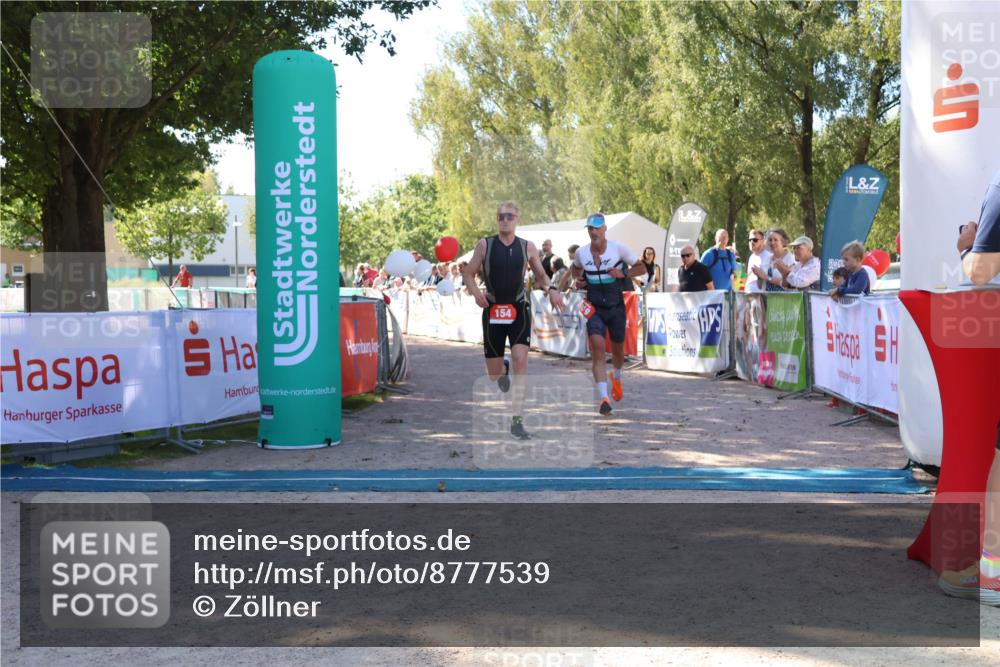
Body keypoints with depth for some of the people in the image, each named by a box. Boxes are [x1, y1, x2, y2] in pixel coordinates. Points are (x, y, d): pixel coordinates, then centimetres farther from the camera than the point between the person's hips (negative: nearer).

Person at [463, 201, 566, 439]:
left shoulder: (527, 247, 3)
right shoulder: (484, 245, 0)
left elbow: (540, 275, 13)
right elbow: (469, 274, 4)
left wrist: (551, 289, -8)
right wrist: (476, 292, -17)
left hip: (519, 309, 0)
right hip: (492, 310, 0)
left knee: (521, 358, -20)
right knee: (494, 374, 7)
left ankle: (517, 420, -16)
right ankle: (504, 369, 48)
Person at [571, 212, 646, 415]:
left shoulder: (618, 248, -10)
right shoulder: (581, 253, -3)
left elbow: (641, 267, -2)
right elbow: (576, 268, 21)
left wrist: (623, 274, -18)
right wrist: (578, 280, 0)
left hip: (616, 307, 0)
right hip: (594, 308, 0)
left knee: (617, 349, 15)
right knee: (597, 348, -17)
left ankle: (616, 377, 50)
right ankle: (604, 398, -19)